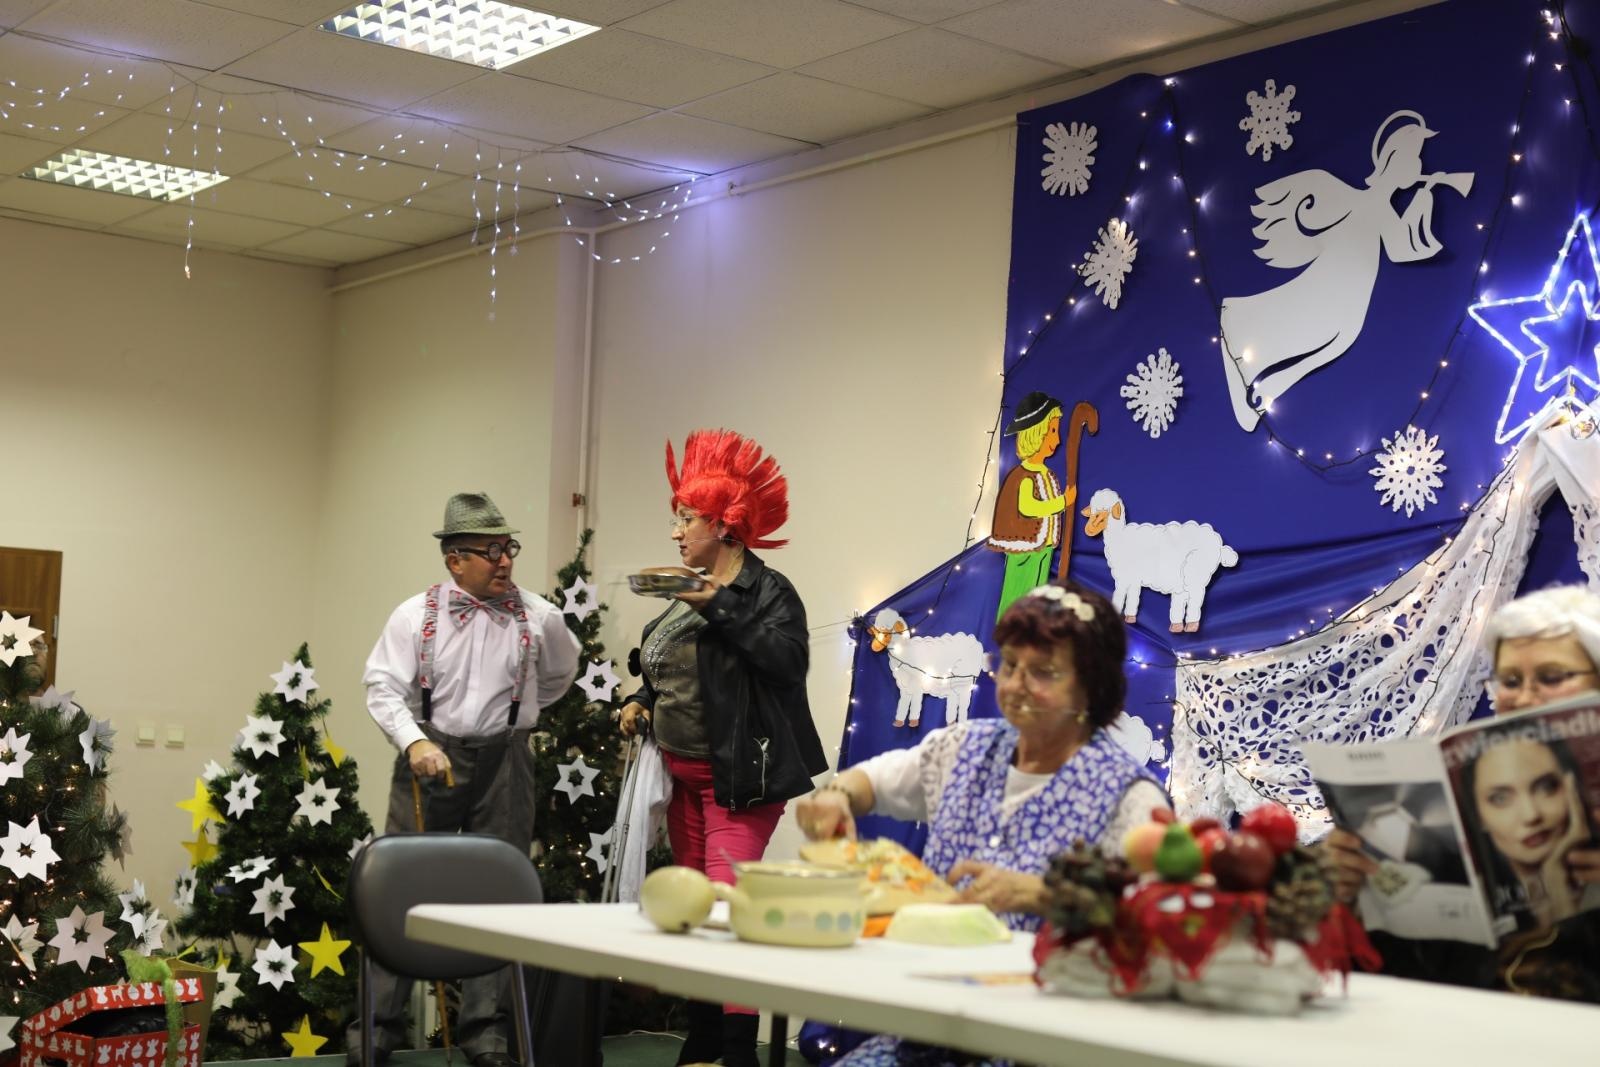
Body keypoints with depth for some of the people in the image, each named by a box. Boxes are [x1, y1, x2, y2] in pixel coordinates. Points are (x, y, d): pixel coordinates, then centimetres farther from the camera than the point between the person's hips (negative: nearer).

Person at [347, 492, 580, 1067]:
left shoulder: (538, 616, 1)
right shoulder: (416, 615, -4)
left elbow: (559, 675, 20)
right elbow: (383, 688, -7)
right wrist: (414, 742, -21)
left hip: (504, 762, 1)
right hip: (430, 756, -1)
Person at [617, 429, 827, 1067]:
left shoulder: (767, 591, -8)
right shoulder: (690, 593, 15)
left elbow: (787, 661, -24)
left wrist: (719, 609, -25)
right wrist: (642, 700, 8)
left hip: (737, 777, -8)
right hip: (682, 774, 8)